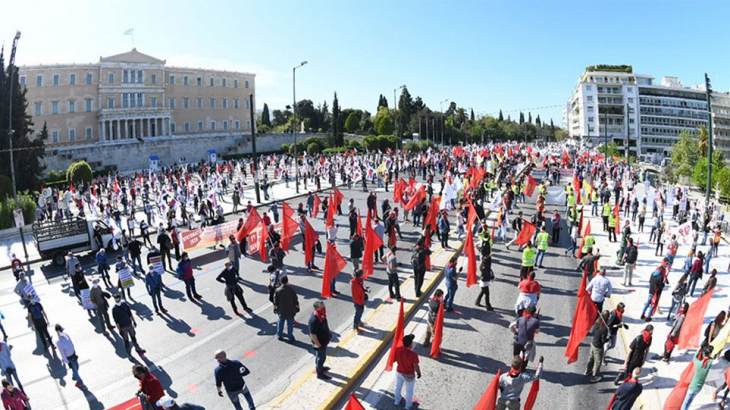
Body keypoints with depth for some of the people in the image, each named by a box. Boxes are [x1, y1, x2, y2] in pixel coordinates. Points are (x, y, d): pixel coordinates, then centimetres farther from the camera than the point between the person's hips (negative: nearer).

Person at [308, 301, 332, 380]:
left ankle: (320, 367, 51)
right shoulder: (314, 320, -35)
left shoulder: (321, 315, -8)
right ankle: (320, 374, 31)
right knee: (320, 357, 11)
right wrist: (318, 344, -22)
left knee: (322, 356, 28)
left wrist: (329, 334, 17)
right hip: (319, 343, -9)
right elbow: (312, 334, -29)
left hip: (324, 340, 9)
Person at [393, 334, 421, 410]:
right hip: (409, 375, -4)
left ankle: (397, 402, 54)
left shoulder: (398, 349, -23)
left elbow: (394, 359, -6)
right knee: (409, 391, 24)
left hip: (399, 372, 4)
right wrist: (419, 373, -2)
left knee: (398, 387, 30)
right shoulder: (413, 354, -36)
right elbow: (416, 367, -23)